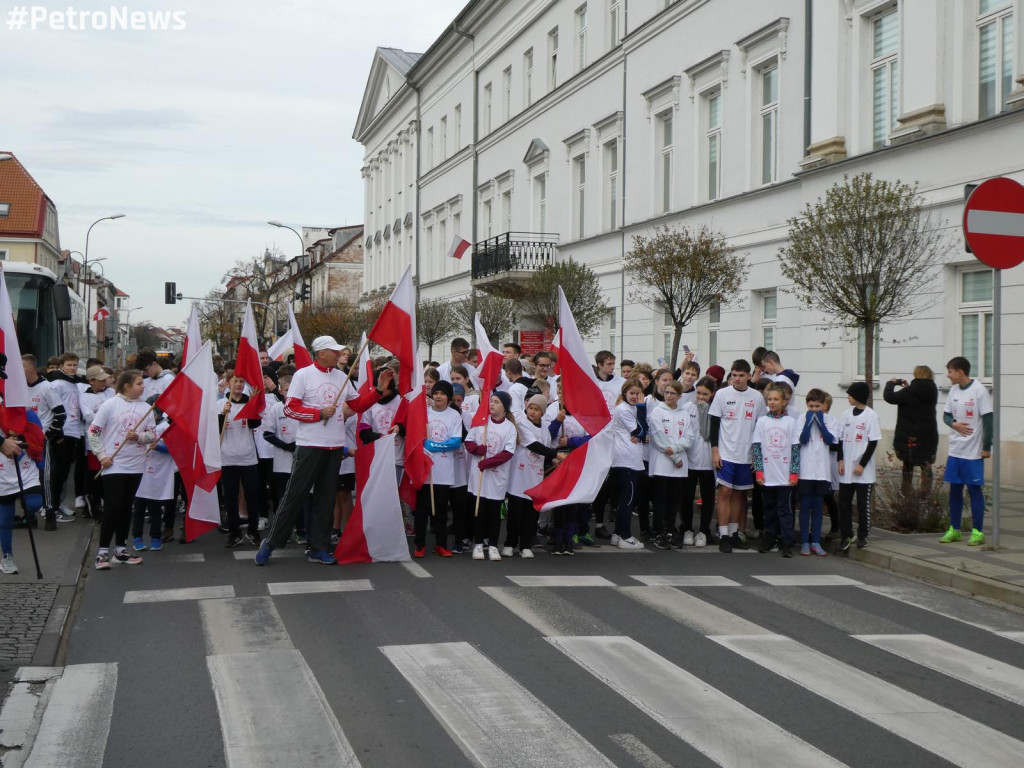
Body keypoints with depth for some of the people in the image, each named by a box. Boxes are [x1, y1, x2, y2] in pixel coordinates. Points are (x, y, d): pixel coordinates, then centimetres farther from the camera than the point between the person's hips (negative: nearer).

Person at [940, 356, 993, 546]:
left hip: (973, 452, -6)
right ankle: (954, 530, 19)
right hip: (955, 450, 6)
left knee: (974, 489, -1)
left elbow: (988, 420, -11)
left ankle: (978, 532, 6)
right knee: (954, 489, 10)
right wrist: (954, 424, -9)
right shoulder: (954, 390, 8)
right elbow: (946, 415, 14)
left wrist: (986, 447, -12)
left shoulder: (979, 390, -11)